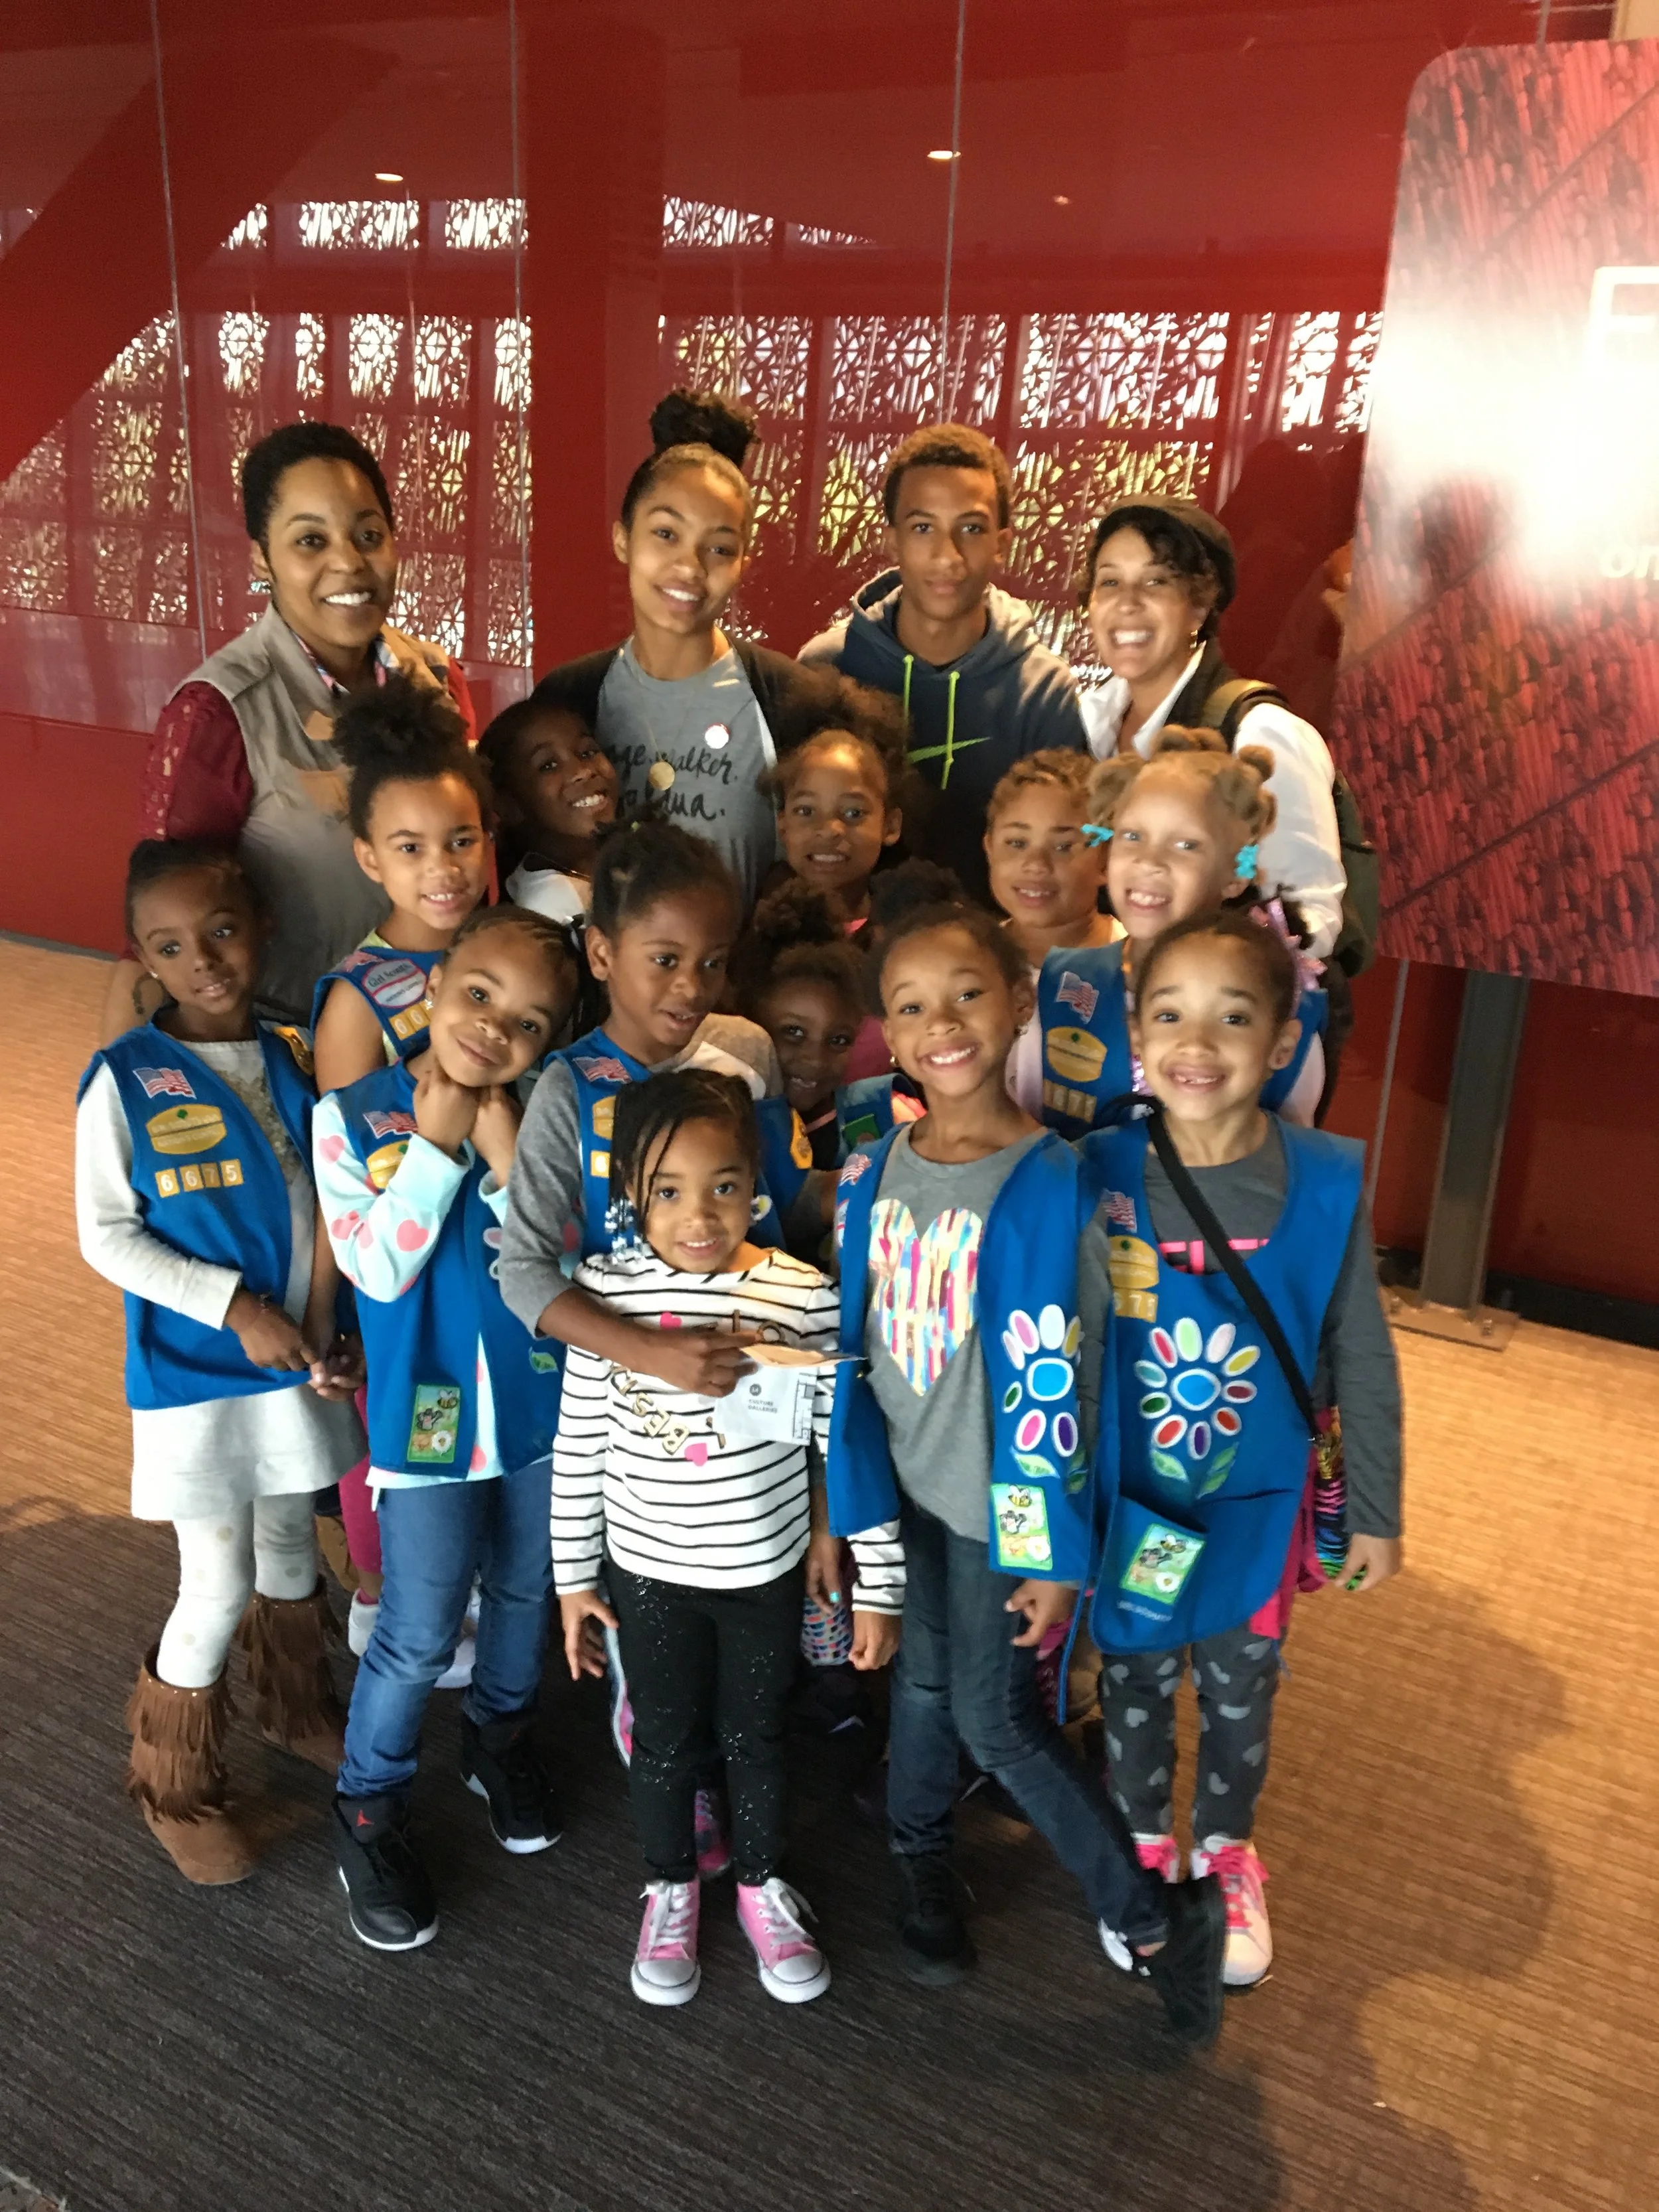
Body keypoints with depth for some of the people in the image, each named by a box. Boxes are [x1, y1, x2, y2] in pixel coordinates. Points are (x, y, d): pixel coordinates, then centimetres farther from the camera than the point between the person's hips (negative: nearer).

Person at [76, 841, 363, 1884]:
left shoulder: (297, 1056, -1)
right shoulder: (124, 1078, -13)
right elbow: (106, 1234, -11)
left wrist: (329, 1326, -2)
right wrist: (234, 1305, -18)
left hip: (300, 1359, 4)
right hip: (196, 1373, -4)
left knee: (290, 1547, 21)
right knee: (219, 1585, 3)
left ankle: (298, 1706, 47)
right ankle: (177, 1787, 27)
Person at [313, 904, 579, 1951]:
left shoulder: (538, 1120, -7)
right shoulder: (354, 1116, -12)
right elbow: (382, 1268, -19)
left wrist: (510, 1159, -24)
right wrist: (438, 1140, -23)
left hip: (538, 1401, 3)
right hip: (428, 1414, -3)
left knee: (525, 1591, 22)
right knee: (420, 1635, 3)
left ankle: (503, 1736, 49)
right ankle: (370, 1813, 27)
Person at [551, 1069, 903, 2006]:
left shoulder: (803, 1294, -16)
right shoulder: (605, 1292, -13)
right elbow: (579, 1447, -4)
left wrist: (877, 1580, -7)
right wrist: (575, 1577, 2)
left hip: (767, 1571, 0)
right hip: (649, 1573, 1)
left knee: (757, 1737, 19)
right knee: (668, 1742, 19)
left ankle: (764, 1889, 45)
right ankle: (671, 1892, 45)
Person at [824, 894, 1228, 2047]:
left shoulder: (1046, 1181, -20)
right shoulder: (871, 1174, -5)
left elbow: (1049, 1381, -17)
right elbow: (852, 1343, 4)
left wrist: (1052, 1551, -13)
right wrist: (846, 1498, 6)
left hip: (996, 1498, -4)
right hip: (903, 1483, 5)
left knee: (997, 1717, 3)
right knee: (925, 1676, 21)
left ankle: (1155, 1912, 23)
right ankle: (921, 1851, 47)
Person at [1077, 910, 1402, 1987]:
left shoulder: (1327, 1180, -17)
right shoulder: (1102, 1176, -18)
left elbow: (1363, 1363, -6)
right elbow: (1076, 1352, -9)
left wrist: (1376, 1514, 1)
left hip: (1258, 1500, 0)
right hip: (1129, 1497, 0)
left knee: (1240, 1685, 20)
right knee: (1137, 1677, 20)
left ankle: (1226, 1850, 49)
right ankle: (1146, 1844, 48)